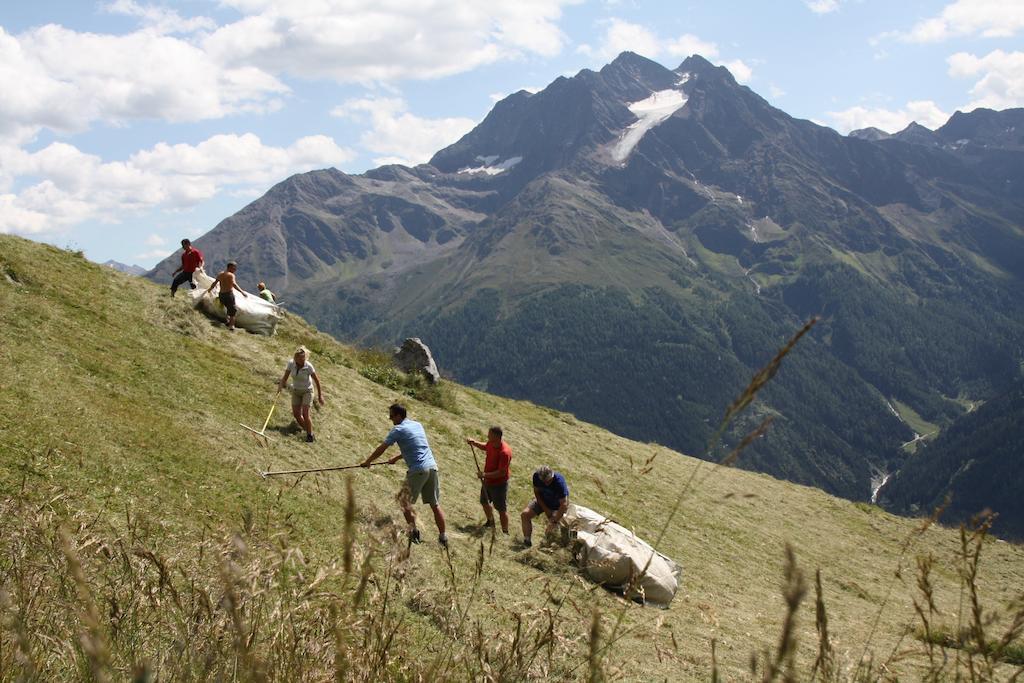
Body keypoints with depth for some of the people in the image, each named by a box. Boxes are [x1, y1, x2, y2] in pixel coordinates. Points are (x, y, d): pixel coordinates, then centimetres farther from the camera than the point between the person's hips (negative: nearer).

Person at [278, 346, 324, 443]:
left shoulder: (308, 366, -24)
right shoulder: (291, 363, -16)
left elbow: (317, 380, -15)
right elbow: (285, 376, -5)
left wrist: (320, 396, -11)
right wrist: (282, 383, -25)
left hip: (307, 391, -4)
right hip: (296, 391, 4)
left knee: (305, 414, -14)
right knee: (296, 414, 4)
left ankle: (310, 436, -1)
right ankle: (307, 430, 27)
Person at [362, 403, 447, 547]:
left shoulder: (398, 430, -3)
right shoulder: (418, 425, 18)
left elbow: (381, 449, 0)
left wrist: (367, 462, 14)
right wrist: (397, 458, 35)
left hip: (418, 470, -6)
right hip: (432, 466, 6)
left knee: (404, 500, 9)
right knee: (435, 504, 8)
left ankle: (413, 529, 0)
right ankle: (443, 537, 7)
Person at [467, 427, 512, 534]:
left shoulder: (504, 452, -32)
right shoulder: (491, 444, -7)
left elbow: (501, 473, -31)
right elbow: (485, 447, 20)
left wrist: (485, 475, -30)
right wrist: (474, 443, 4)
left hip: (499, 484, -9)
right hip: (487, 481, 9)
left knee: (502, 509, 1)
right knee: (484, 502, 26)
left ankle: (505, 532, 12)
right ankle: (491, 522, 49)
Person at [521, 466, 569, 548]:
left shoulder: (559, 482, -36)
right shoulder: (536, 476, -25)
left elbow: (564, 505, -34)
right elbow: (536, 492, -8)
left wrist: (554, 522, -38)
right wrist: (546, 510, -14)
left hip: (557, 504, -4)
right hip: (542, 501, 4)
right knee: (525, 514, -14)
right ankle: (527, 541, -8)